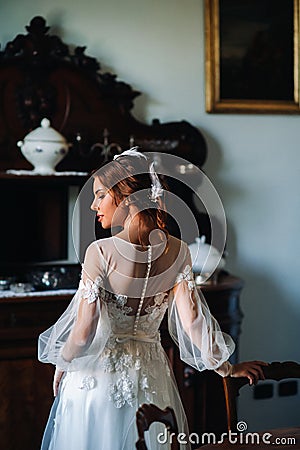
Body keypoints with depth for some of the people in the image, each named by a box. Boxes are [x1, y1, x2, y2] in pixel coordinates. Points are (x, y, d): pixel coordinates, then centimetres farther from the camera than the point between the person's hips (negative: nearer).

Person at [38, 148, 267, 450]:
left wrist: (63, 364, 0)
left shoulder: (101, 252, -21)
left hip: (98, 373, -3)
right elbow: (191, 321, -12)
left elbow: (83, 332, -20)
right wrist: (227, 368, 1)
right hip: (149, 376, 3)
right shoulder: (177, 252, -10)